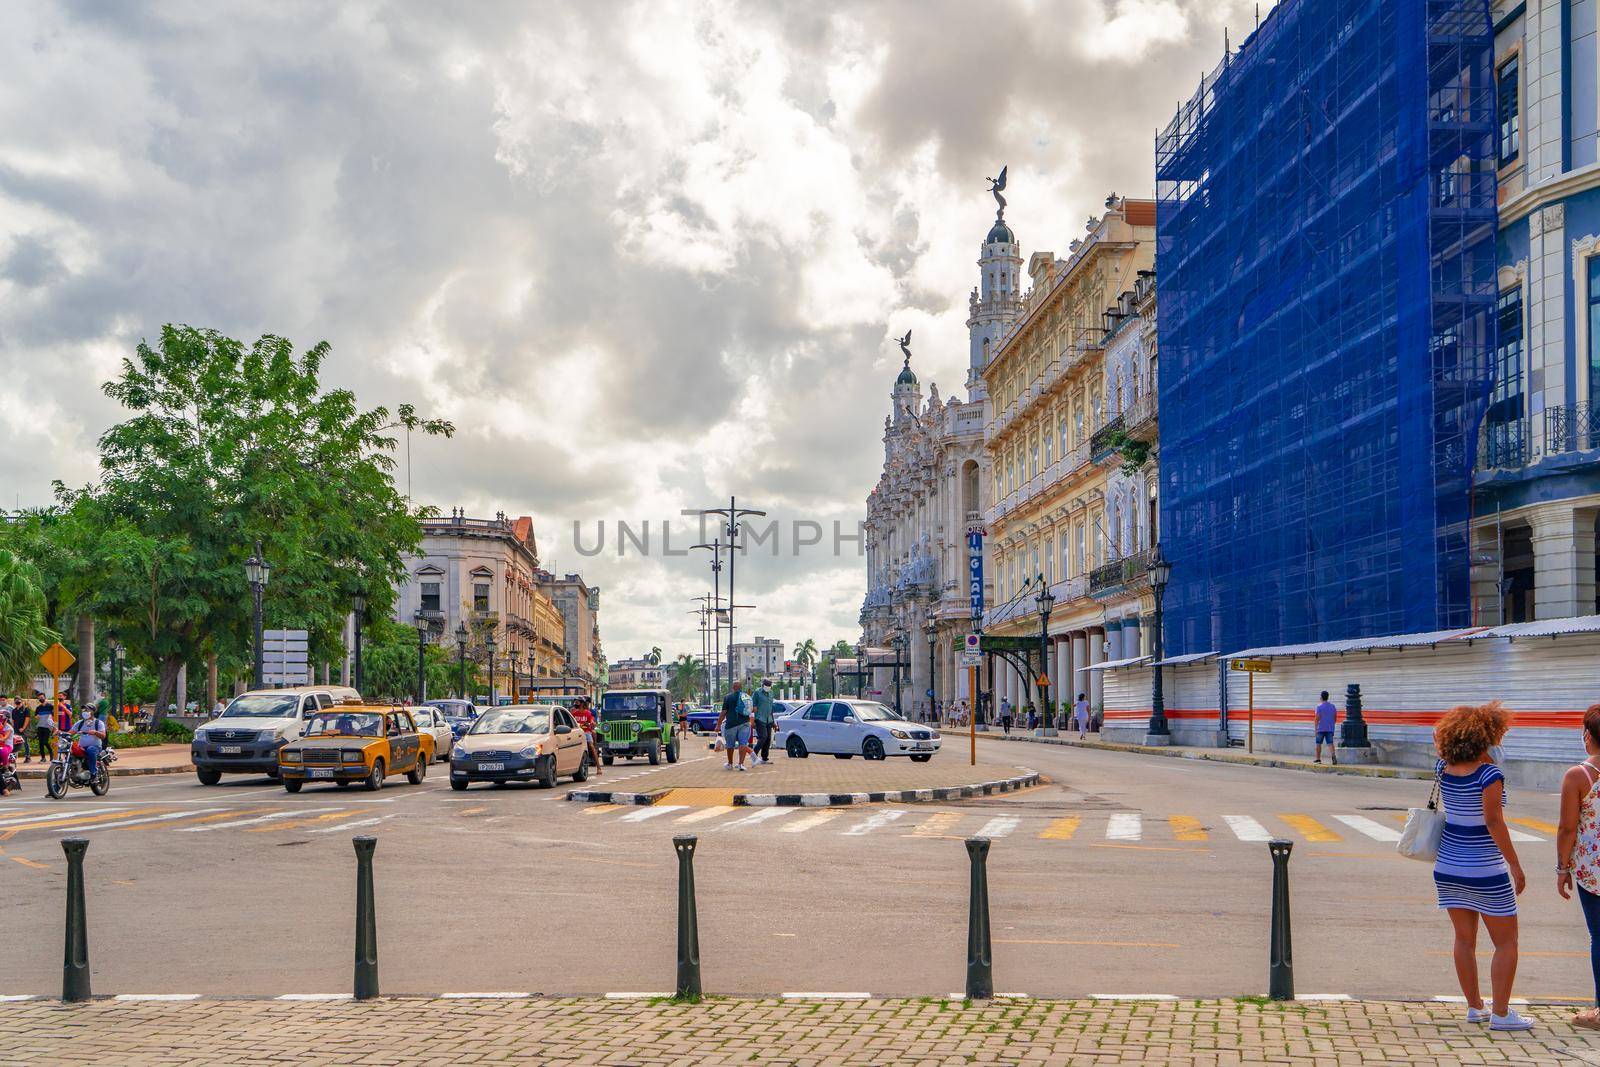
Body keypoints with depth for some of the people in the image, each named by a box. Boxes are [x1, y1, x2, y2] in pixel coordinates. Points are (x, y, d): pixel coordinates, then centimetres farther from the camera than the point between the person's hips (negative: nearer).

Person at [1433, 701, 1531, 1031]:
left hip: (1448, 868, 6)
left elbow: (1440, 737, 22)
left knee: (1465, 939, 14)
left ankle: (1475, 1007, 21)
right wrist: (1515, 865, -18)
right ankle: (1500, 1014, 5)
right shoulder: (1489, 775, -19)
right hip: (1486, 872, -6)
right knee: (1506, 943, 6)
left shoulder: (1443, 769, 0)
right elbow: (1494, 822, -23)